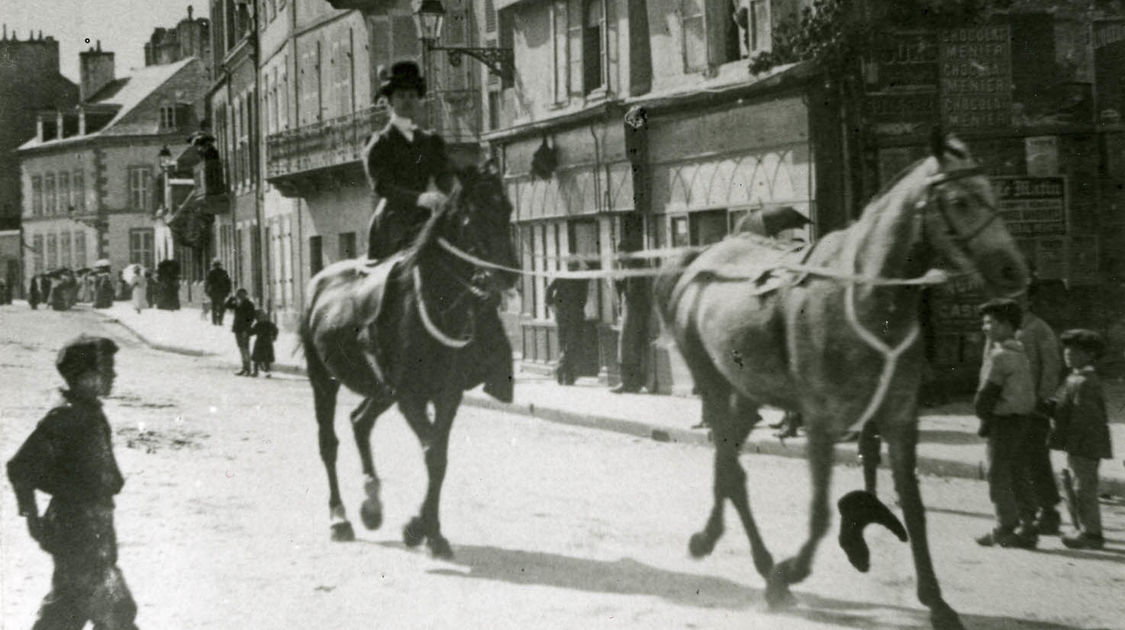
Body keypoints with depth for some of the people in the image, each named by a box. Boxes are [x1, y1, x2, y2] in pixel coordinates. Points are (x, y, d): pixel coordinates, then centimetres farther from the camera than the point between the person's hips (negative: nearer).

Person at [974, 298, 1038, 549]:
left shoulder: (1000, 355, -16)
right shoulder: (1019, 353, 14)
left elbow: (988, 392, -18)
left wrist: (983, 417, -2)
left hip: (1003, 421, -9)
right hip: (1020, 418, 9)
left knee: (999, 475, -2)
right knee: (1018, 476, 11)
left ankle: (1006, 528, -1)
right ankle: (1027, 527, 13)